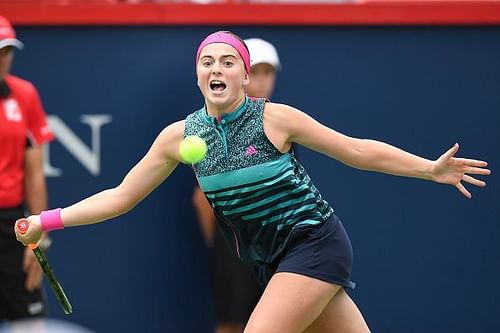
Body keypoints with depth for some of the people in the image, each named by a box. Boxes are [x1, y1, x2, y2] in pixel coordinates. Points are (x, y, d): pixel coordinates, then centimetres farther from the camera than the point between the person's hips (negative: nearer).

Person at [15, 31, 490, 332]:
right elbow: (121, 196, 5)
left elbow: (358, 151, -3)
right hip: (272, 264, 4)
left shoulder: (275, 118, -11)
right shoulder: (179, 136, 0)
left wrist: (430, 168, -7)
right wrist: (48, 220, -3)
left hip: (314, 243, -4)